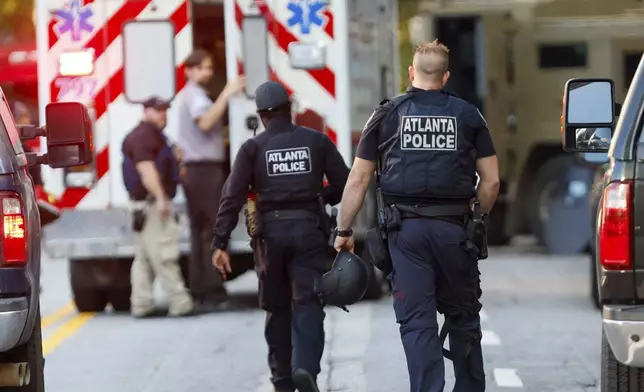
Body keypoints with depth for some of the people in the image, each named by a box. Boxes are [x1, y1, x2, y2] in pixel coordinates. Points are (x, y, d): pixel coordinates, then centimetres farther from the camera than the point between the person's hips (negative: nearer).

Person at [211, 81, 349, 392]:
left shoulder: (253, 148, 2)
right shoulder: (317, 141, 5)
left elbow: (233, 196, -5)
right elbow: (343, 185, 3)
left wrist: (220, 243, -6)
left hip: (270, 232, 1)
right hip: (308, 229, -1)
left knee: (277, 308, 14)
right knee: (308, 303, -3)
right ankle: (305, 367, -26)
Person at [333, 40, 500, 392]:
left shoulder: (388, 114, 6)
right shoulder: (468, 115, 8)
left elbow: (358, 180, 4)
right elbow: (491, 181, 5)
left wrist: (343, 231, 11)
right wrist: (478, 219, 20)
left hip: (406, 230, -1)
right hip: (455, 227, 1)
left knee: (417, 322, 0)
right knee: (463, 317, 15)